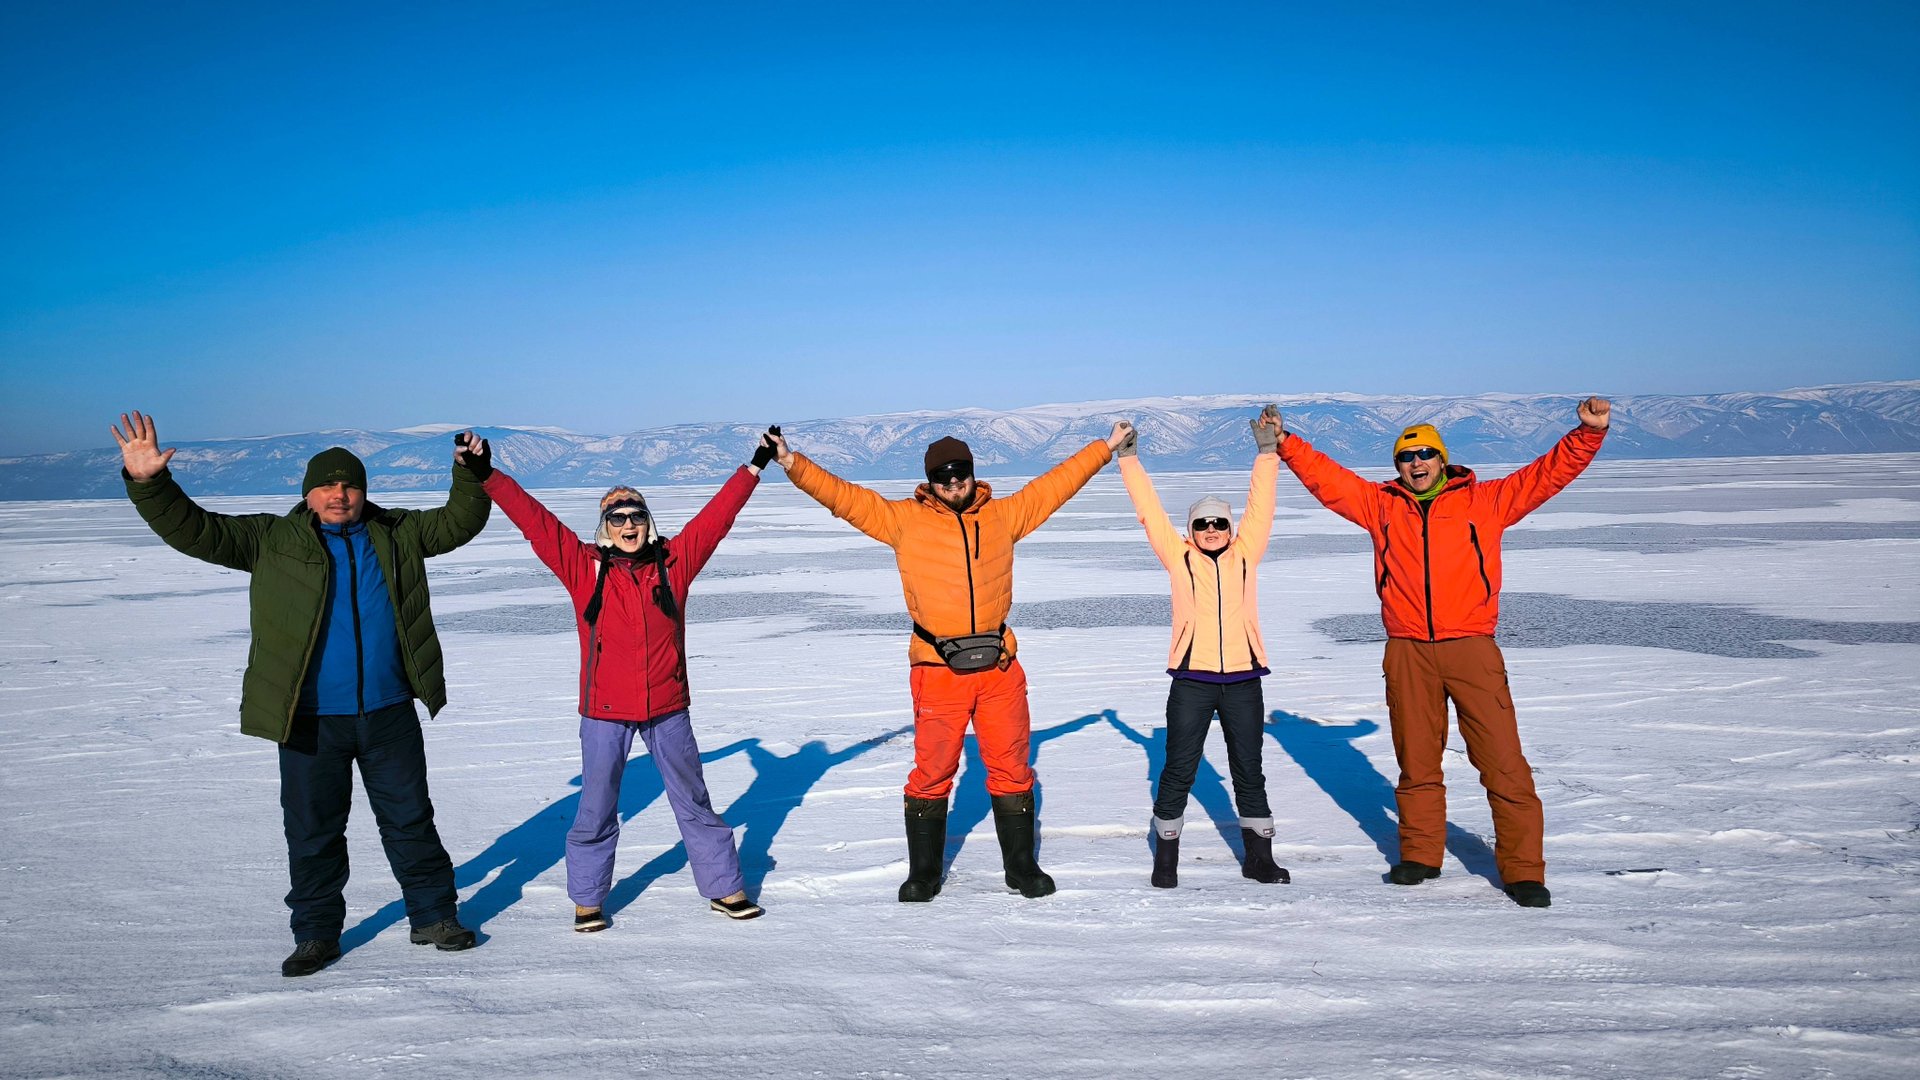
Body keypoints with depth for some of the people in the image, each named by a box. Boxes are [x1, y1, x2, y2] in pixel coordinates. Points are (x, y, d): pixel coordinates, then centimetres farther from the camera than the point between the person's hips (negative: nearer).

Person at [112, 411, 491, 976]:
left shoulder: (396, 534, 6)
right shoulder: (272, 540, 0)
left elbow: (457, 523, 10)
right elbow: (192, 530, -5)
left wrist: (471, 475, -7)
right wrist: (148, 482, -19)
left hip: (389, 713, 1)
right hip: (310, 720, -1)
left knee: (410, 820, 11)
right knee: (312, 830, 9)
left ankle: (434, 917, 25)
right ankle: (317, 934, 25)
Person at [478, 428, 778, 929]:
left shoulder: (673, 561, 0)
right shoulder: (584, 566, -3)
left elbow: (716, 516, 2)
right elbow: (533, 519, -5)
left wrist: (754, 467, 3)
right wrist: (487, 476, -9)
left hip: (667, 707, 1)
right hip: (605, 711, -1)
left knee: (693, 803, 13)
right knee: (596, 810, 8)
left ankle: (724, 887, 25)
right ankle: (587, 898, 26)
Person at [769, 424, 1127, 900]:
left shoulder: (1003, 515, 11)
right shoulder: (904, 519, 4)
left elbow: (1054, 484, 19)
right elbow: (845, 497, 0)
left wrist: (1106, 447, 22)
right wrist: (793, 464, -10)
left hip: (999, 667, 2)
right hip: (938, 670, -2)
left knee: (1012, 768, 11)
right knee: (932, 772, 6)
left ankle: (1021, 865, 26)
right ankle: (923, 873, 20)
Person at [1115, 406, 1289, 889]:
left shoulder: (1245, 555, 9)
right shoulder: (1179, 558, 4)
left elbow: (1260, 506, 5)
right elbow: (1150, 512, 3)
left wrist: (1267, 450, 0)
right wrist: (1129, 460, 1)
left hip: (1242, 680, 2)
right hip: (1191, 681, -2)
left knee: (1249, 771, 12)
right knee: (1178, 771, 4)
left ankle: (1258, 857, 25)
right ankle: (1166, 856, 18)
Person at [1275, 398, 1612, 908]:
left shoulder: (1483, 500, 6)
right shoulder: (1380, 504, 11)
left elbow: (1548, 473, 4)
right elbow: (1326, 478, 12)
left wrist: (1589, 433, -8)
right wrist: (1285, 443, 6)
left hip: (1472, 649, -2)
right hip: (1407, 652, 2)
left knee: (1503, 762, -4)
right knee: (1416, 763, 12)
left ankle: (1522, 870, 6)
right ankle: (1420, 855, 27)